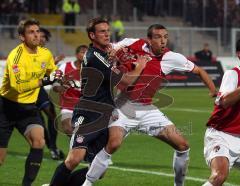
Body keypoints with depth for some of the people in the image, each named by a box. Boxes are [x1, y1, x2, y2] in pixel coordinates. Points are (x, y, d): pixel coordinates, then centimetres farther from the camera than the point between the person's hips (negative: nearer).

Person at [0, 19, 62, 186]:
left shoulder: (46, 54, 1)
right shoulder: (16, 56, -21)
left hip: (29, 107, 5)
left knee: (38, 141, -21)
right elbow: (18, 85, -35)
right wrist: (44, 81, -37)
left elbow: (53, 72, 24)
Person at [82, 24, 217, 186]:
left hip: (148, 109, 4)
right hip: (125, 106, -4)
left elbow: (199, 71, 6)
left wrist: (215, 92, -4)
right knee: (113, 144, -27)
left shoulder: (172, 58, -6)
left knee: (183, 145, -2)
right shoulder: (132, 45, -12)